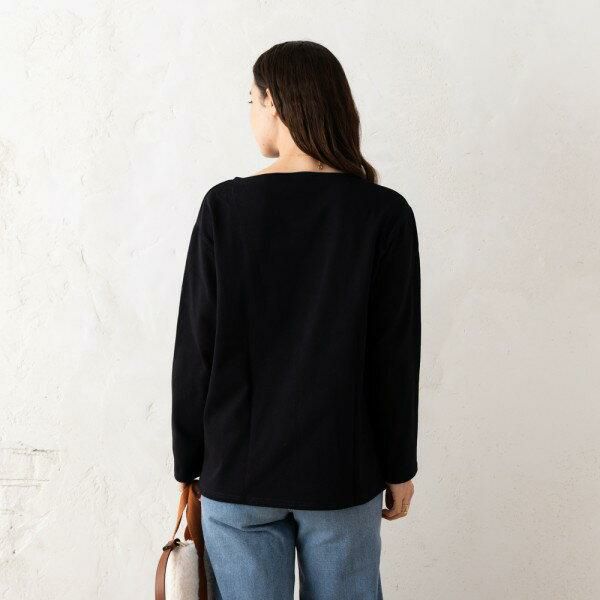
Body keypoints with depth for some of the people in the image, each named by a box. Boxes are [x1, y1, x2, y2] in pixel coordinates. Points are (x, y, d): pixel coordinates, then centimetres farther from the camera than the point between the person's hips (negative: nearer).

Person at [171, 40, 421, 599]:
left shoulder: (225, 207, -8)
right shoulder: (384, 213, -8)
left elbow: (195, 349, -5)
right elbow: (396, 357, -6)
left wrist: (188, 463, 6)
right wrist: (399, 468, 6)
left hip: (237, 471, 0)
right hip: (343, 471, 0)